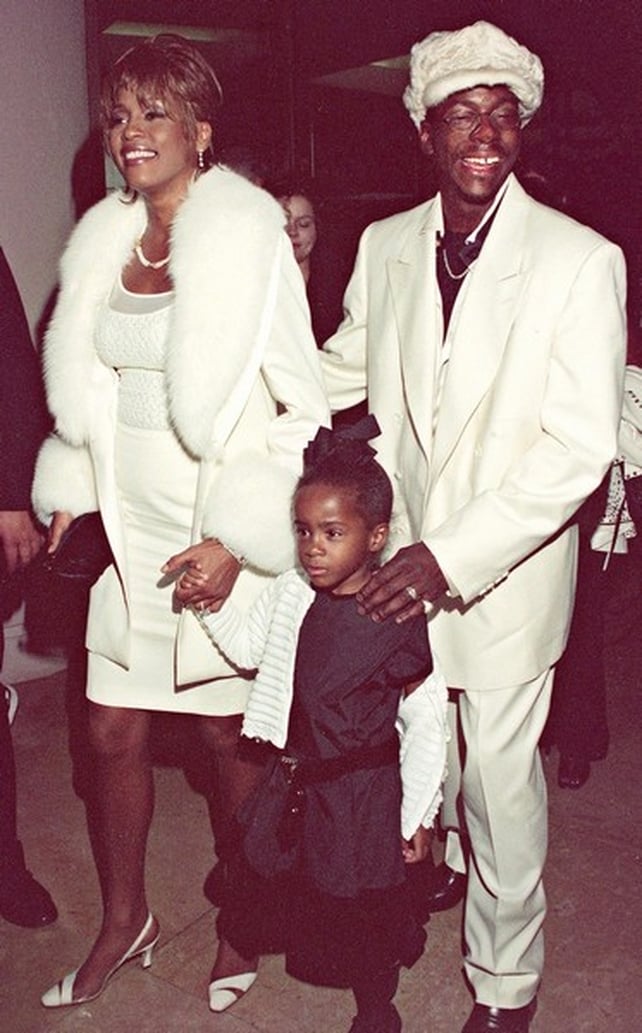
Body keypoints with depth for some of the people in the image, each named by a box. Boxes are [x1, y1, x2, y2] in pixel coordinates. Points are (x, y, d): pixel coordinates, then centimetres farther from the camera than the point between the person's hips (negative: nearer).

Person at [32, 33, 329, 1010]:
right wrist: (70, 497, 5)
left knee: (231, 738, 10)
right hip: (129, 527, 5)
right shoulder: (105, 242, 6)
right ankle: (125, 920, 35)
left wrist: (237, 539, -17)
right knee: (113, 733, 12)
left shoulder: (249, 239, -12)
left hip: (223, 537, -5)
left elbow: (302, 405, -14)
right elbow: (90, 390, 14)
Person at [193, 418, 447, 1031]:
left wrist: (417, 816, -9)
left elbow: (424, 727, -15)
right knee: (260, 876, 23)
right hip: (291, 782, 5)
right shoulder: (289, 595, -7)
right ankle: (244, 956, 55)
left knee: (360, 904, 13)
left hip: (363, 795, -5)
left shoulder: (399, 623, -22)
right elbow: (247, 648, 11)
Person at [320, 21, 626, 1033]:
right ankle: (438, 862, 55)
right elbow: (343, 371, 16)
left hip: (507, 563, -4)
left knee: (500, 773, 7)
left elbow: (580, 446, -20)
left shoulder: (580, 260, -15)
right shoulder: (385, 245, 0)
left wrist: (452, 556, -26)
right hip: (396, 550, 5)